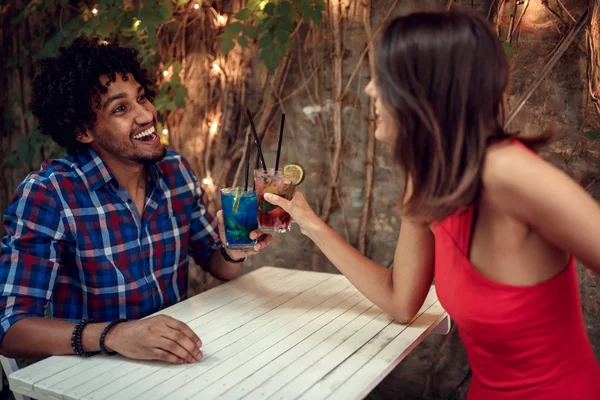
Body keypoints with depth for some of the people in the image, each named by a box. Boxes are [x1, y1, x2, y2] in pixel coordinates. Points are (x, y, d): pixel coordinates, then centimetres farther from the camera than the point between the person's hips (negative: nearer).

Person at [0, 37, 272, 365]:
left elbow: (218, 267, 8)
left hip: (176, 359, 4)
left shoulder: (176, 172, -2)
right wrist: (112, 335, -38)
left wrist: (234, 253, -15)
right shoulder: (46, 195, -17)